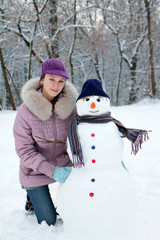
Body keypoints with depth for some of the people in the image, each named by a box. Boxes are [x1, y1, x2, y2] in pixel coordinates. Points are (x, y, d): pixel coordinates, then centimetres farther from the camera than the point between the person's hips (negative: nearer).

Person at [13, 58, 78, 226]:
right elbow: (24, 151, -19)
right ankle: (32, 197, 37)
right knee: (48, 221, 8)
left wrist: (72, 165, -15)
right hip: (35, 172, -2)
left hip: (64, 166, 3)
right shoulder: (26, 110, -21)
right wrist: (52, 171, -27)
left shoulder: (71, 105, -13)